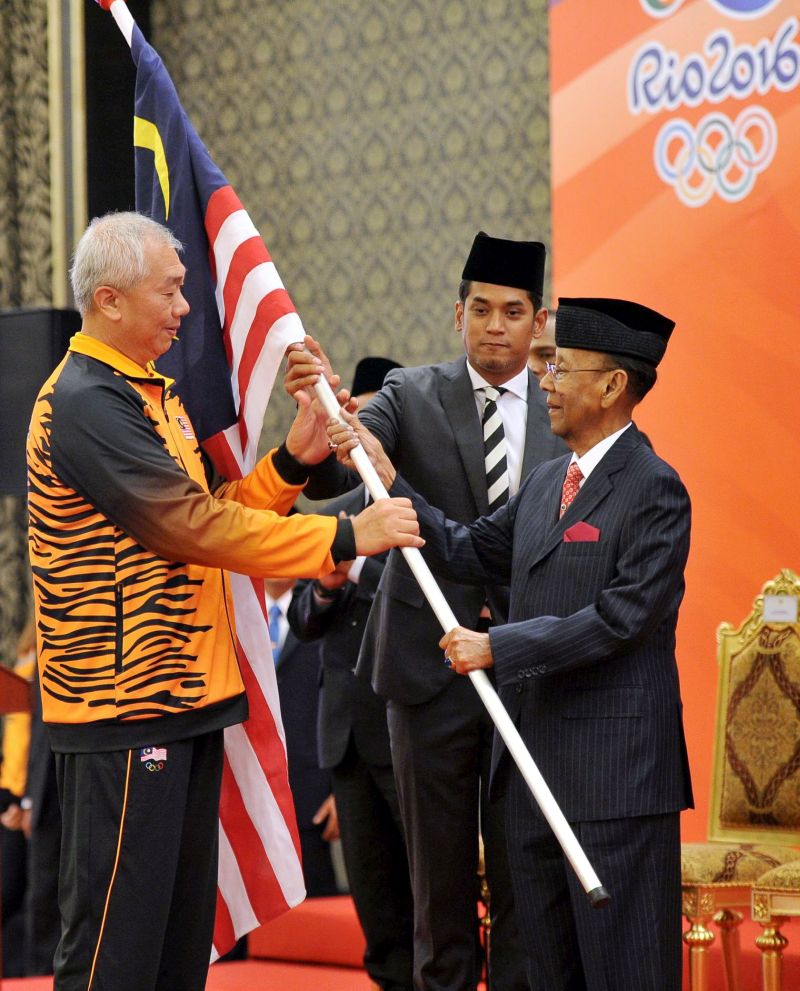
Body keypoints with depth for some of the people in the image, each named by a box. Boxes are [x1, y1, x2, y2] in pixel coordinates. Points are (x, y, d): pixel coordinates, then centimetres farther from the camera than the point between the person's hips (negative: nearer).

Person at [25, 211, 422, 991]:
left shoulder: (152, 394, 15)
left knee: (184, 924, 14)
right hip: (124, 707, -10)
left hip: (184, 697, 10)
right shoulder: (85, 405, -17)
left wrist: (293, 460, 1)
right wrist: (346, 539, -19)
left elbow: (205, 511, 15)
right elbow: (196, 527, -22)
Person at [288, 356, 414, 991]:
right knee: (373, 886, 12)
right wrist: (324, 588, -5)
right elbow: (303, 623, 16)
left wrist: (359, 566, -19)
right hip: (348, 731, 7)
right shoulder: (335, 517, 15)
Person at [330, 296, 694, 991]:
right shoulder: (546, 482, 16)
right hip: (536, 761, 9)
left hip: (615, 770, -9)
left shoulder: (654, 490, -12)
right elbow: (469, 553, 18)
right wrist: (385, 475, 11)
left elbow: (619, 618, -19)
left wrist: (497, 646, -16)